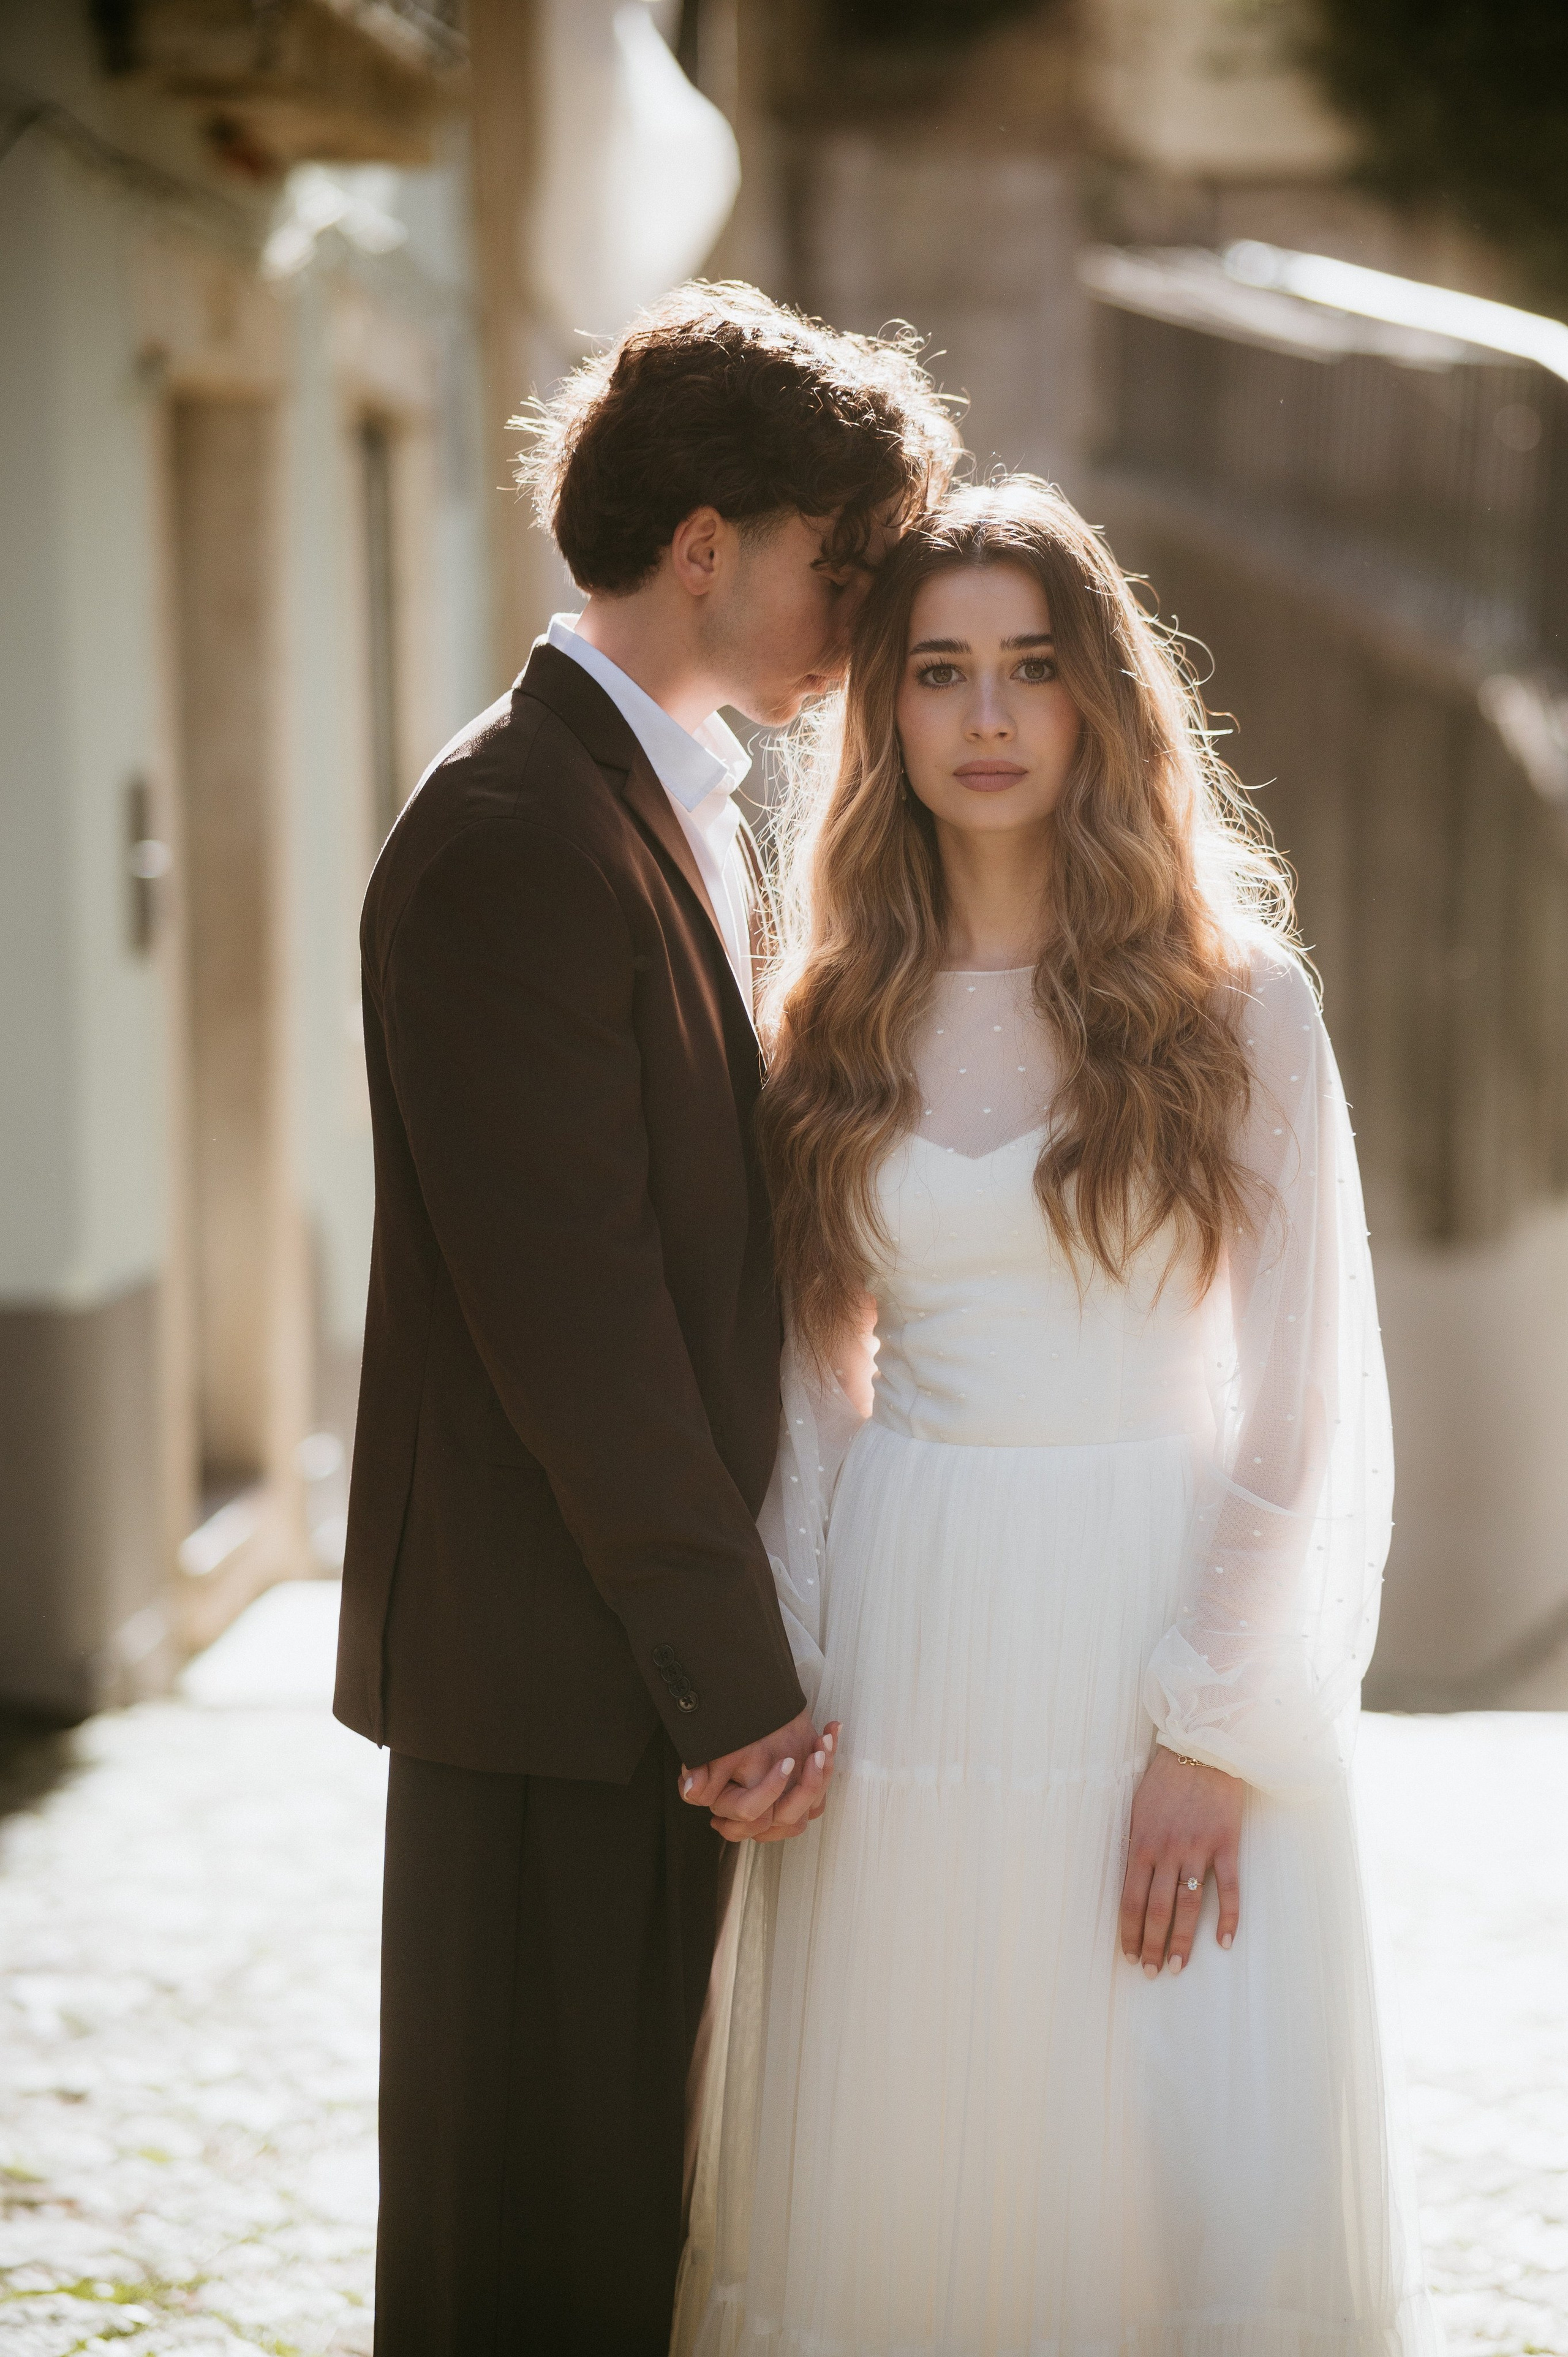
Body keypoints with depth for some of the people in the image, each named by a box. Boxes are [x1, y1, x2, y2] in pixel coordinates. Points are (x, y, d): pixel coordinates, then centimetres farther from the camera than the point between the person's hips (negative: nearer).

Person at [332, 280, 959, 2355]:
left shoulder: (690, 815, 15)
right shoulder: (514, 837, -17)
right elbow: (562, 1304, -20)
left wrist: (739, 1644, 12)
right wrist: (735, 1679, -17)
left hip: (669, 1643, 9)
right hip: (551, 1662, -9)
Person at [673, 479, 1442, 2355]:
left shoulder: (1234, 1003, -1)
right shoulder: (837, 1024, 8)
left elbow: (1305, 1400, -4)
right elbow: (810, 1386, 10)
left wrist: (1218, 1731, -9)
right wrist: (775, 1682, 0)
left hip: (1168, 1631, -2)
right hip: (906, 1659, 3)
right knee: (894, 2198, 3)